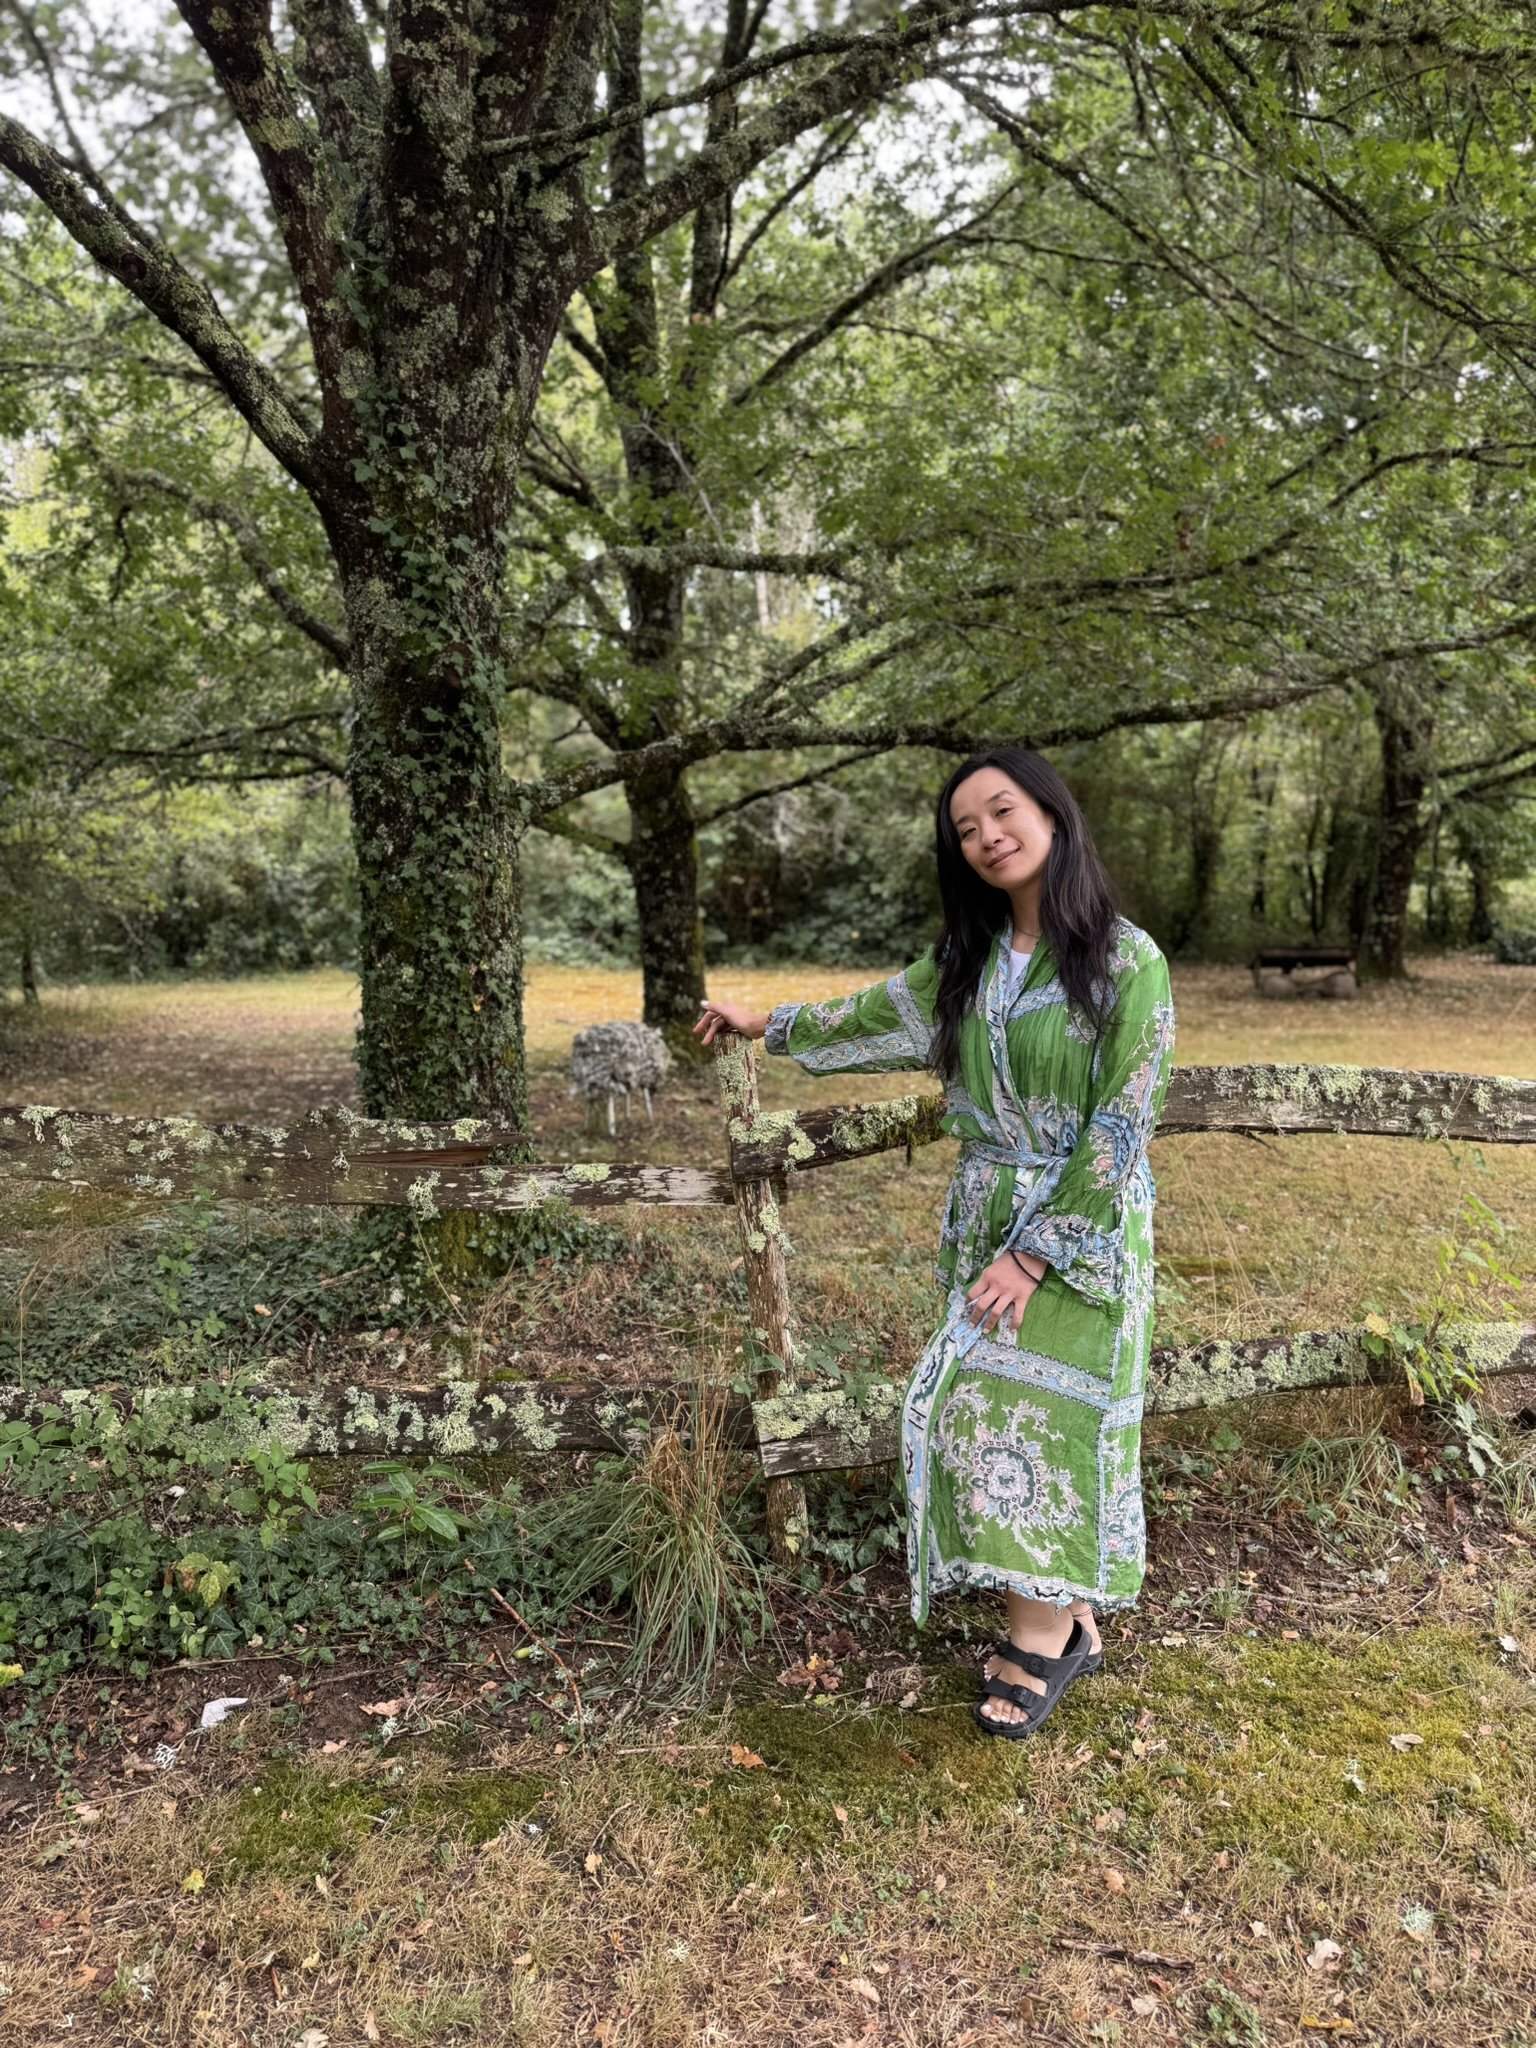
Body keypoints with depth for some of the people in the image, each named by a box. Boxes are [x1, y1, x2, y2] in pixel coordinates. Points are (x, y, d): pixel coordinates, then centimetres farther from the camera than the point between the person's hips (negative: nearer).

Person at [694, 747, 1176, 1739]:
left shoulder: (1126, 960, -14)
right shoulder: (971, 957, 4)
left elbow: (1120, 1127, -15)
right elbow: (882, 1012, 20)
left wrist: (1036, 1252, -16)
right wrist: (770, 1024, 28)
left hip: (1083, 1231, -6)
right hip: (985, 1218, 6)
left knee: (1048, 1415, 0)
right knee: (989, 1412, 7)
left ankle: (1043, 1635, 17)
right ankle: (1060, 1620, 23)